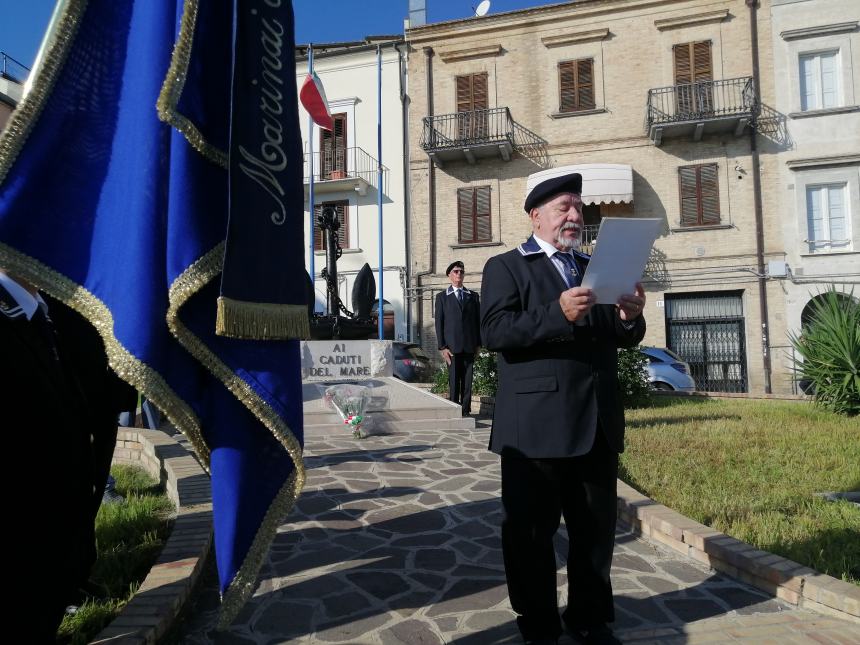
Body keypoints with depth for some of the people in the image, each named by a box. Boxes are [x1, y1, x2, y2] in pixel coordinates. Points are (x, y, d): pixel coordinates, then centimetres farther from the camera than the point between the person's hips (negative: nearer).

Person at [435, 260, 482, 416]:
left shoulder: (473, 296, 15)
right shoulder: (442, 297, 8)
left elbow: (478, 320, 12)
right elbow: (439, 323, 3)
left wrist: (478, 343, 4)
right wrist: (442, 347, -5)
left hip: (469, 346, 2)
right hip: (452, 346, -2)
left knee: (467, 381, 2)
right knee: (453, 380, -2)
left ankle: (465, 411, 8)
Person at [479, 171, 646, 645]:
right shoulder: (505, 267, 0)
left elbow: (623, 339, 14)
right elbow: (494, 331, -15)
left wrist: (630, 318, -9)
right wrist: (558, 314, -26)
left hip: (597, 421, 5)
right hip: (535, 424, -5)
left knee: (596, 527, 15)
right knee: (531, 531, 8)